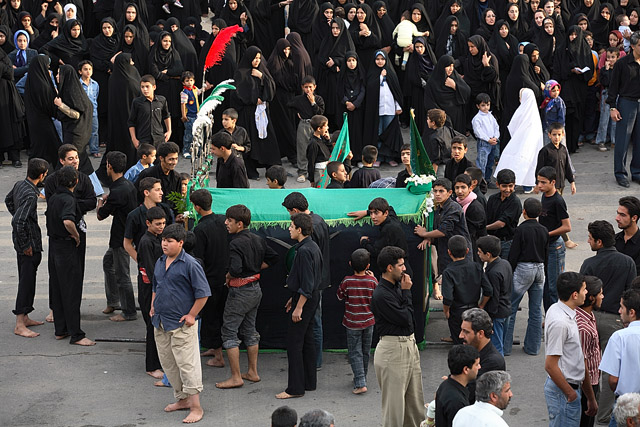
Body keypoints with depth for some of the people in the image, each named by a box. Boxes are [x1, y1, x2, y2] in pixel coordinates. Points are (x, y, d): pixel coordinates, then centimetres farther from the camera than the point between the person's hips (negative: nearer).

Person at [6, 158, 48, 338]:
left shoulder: (19, 185, 3)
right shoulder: (30, 195, -25)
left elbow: (8, 200, 25)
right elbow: (18, 222, -30)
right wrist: (25, 245, -20)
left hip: (23, 242, 10)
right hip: (30, 244, -10)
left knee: (26, 280, 19)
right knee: (27, 282, -5)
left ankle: (24, 317, 29)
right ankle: (19, 325, -3)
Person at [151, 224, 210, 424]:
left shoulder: (190, 265, -14)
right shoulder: (160, 262, 9)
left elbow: (203, 293, -13)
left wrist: (191, 315, -14)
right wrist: (153, 306, 15)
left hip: (181, 325, -8)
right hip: (160, 324, 8)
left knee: (187, 364, -6)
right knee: (168, 363, 15)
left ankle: (196, 407, 0)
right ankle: (182, 399, 30)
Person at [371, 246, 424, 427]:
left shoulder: (397, 287, 9)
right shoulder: (381, 294, -18)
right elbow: (405, 318, -16)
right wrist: (406, 292, -10)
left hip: (409, 345, 9)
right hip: (392, 349, -9)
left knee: (415, 398, 13)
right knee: (394, 401, -3)